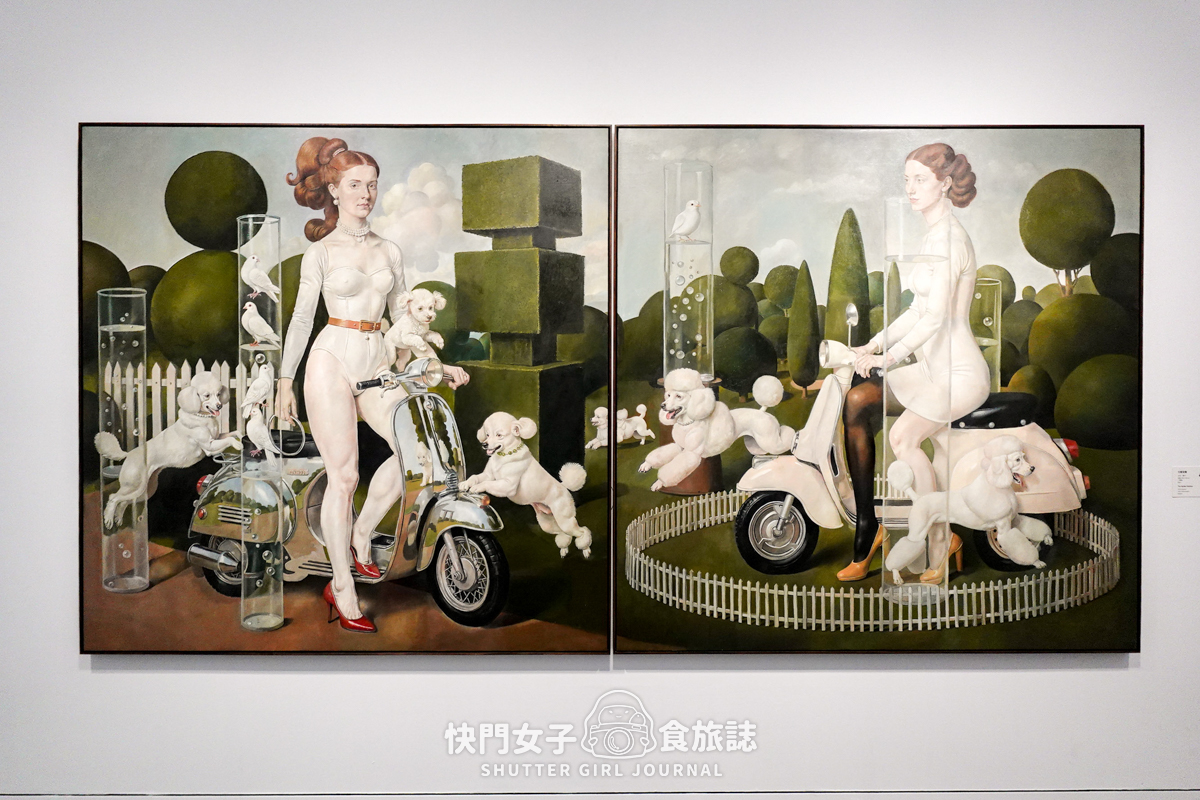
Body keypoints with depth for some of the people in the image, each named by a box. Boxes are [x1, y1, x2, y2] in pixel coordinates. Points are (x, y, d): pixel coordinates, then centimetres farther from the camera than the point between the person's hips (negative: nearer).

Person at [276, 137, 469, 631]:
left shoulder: (390, 251, 13)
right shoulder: (320, 252, 2)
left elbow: (402, 318, 15)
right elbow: (302, 318, 4)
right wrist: (285, 381, 3)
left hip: (376, 363, 4)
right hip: (332, 362, -4)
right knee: (343, 476, -4)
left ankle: (360, 534, 11)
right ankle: (343, 590, 8)